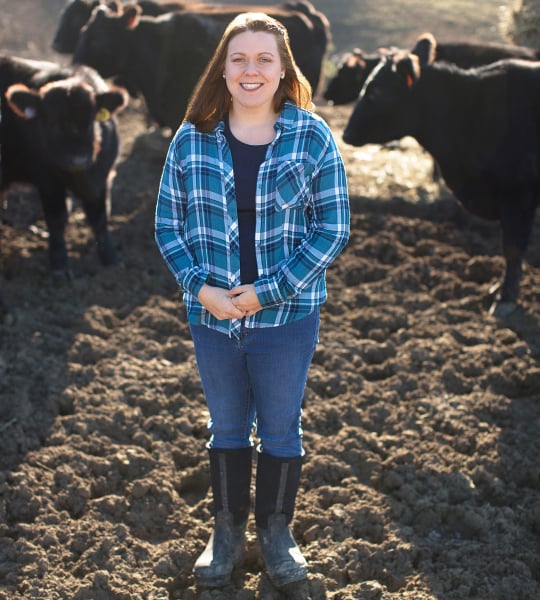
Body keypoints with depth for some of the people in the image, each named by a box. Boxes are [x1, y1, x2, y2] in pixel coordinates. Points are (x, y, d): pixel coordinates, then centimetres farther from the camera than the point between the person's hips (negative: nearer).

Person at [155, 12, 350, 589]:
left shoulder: (312, 138, -8)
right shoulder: (192, 139, -3)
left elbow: (332, 229, -8)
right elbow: (168, 223, 1)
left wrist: (268, 292, -15)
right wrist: (202, 288, -13)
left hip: (287, 316, -1)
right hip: (211, 314, 2)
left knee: (280, 430, 13)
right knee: (226, 427, 17)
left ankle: (276, 531, 35)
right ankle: (227, 531, 36)